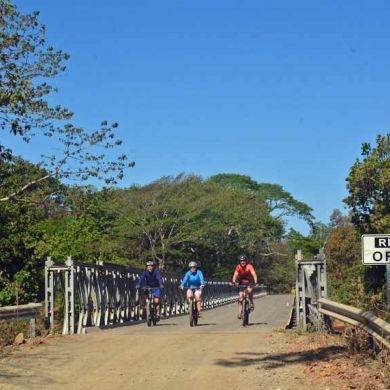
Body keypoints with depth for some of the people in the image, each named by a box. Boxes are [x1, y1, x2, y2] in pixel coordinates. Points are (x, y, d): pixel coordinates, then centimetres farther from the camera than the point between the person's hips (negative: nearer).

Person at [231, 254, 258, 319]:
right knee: (240, 296, -11)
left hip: (249, 282, -2)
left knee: (249, 290, -33)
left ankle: (251, 303, -11)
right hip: (241, 283, 2)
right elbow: (235, 275, -28)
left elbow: (254, 274, -34)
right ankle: (240, 312, -5)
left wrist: (255, 282, -50)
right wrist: (234, 281, -47)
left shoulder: (249, 266, -22)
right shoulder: (238, 267, -17)